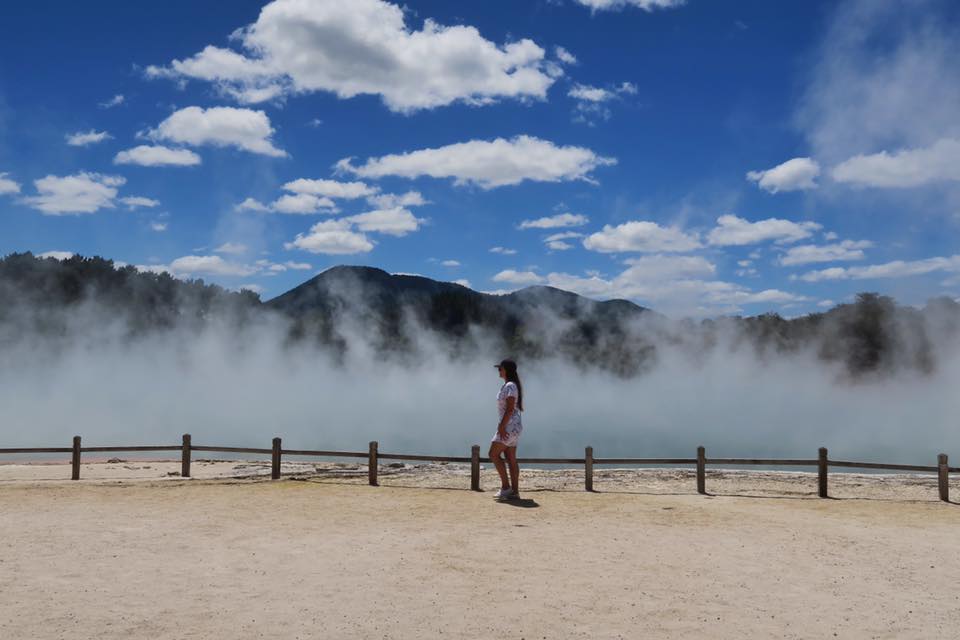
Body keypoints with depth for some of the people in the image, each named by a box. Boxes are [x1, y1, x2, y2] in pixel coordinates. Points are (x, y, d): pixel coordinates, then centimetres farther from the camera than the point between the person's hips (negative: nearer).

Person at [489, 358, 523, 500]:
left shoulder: (510, 386, -14)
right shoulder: (508, 385, 16)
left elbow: (510, 409, -21)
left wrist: (502, 426, -23)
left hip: (509, 425, -10)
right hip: (512, 426, 10)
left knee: (494, 454, -7)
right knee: (511, 459, 8)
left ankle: (505, 486, -4)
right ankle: (514, 491, 7)